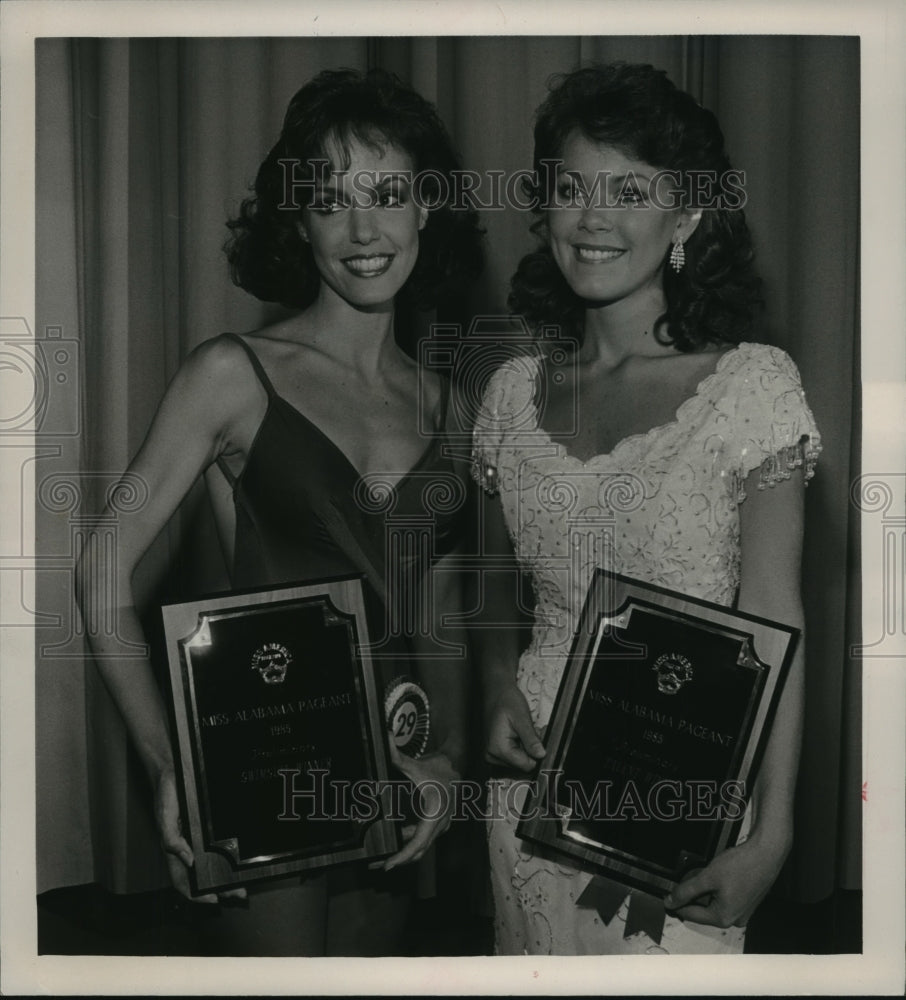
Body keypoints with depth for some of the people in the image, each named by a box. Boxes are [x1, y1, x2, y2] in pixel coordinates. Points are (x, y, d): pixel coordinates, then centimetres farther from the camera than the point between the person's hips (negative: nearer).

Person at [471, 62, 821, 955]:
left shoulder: (752, 381, -9)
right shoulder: (514, 389, 2)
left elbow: (773, 624, -11)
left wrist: (771, 832, -15)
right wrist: (498, 690, -5)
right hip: (538, 767, 4)